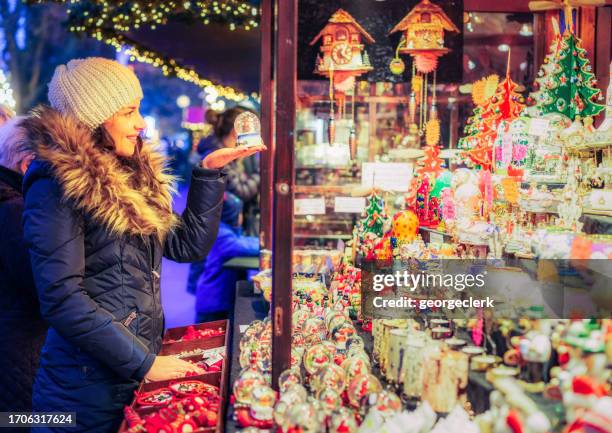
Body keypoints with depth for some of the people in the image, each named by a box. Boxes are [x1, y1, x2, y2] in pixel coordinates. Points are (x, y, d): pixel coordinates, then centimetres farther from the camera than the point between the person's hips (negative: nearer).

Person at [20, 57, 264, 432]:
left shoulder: (131, 175, 9)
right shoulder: (58, 184, -14)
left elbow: (188, 246, 12)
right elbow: (61, 298, -21)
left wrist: (209, 173, 4)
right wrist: (143, 363, -19)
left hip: (137, 376, 7)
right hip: (89, 387, -7)